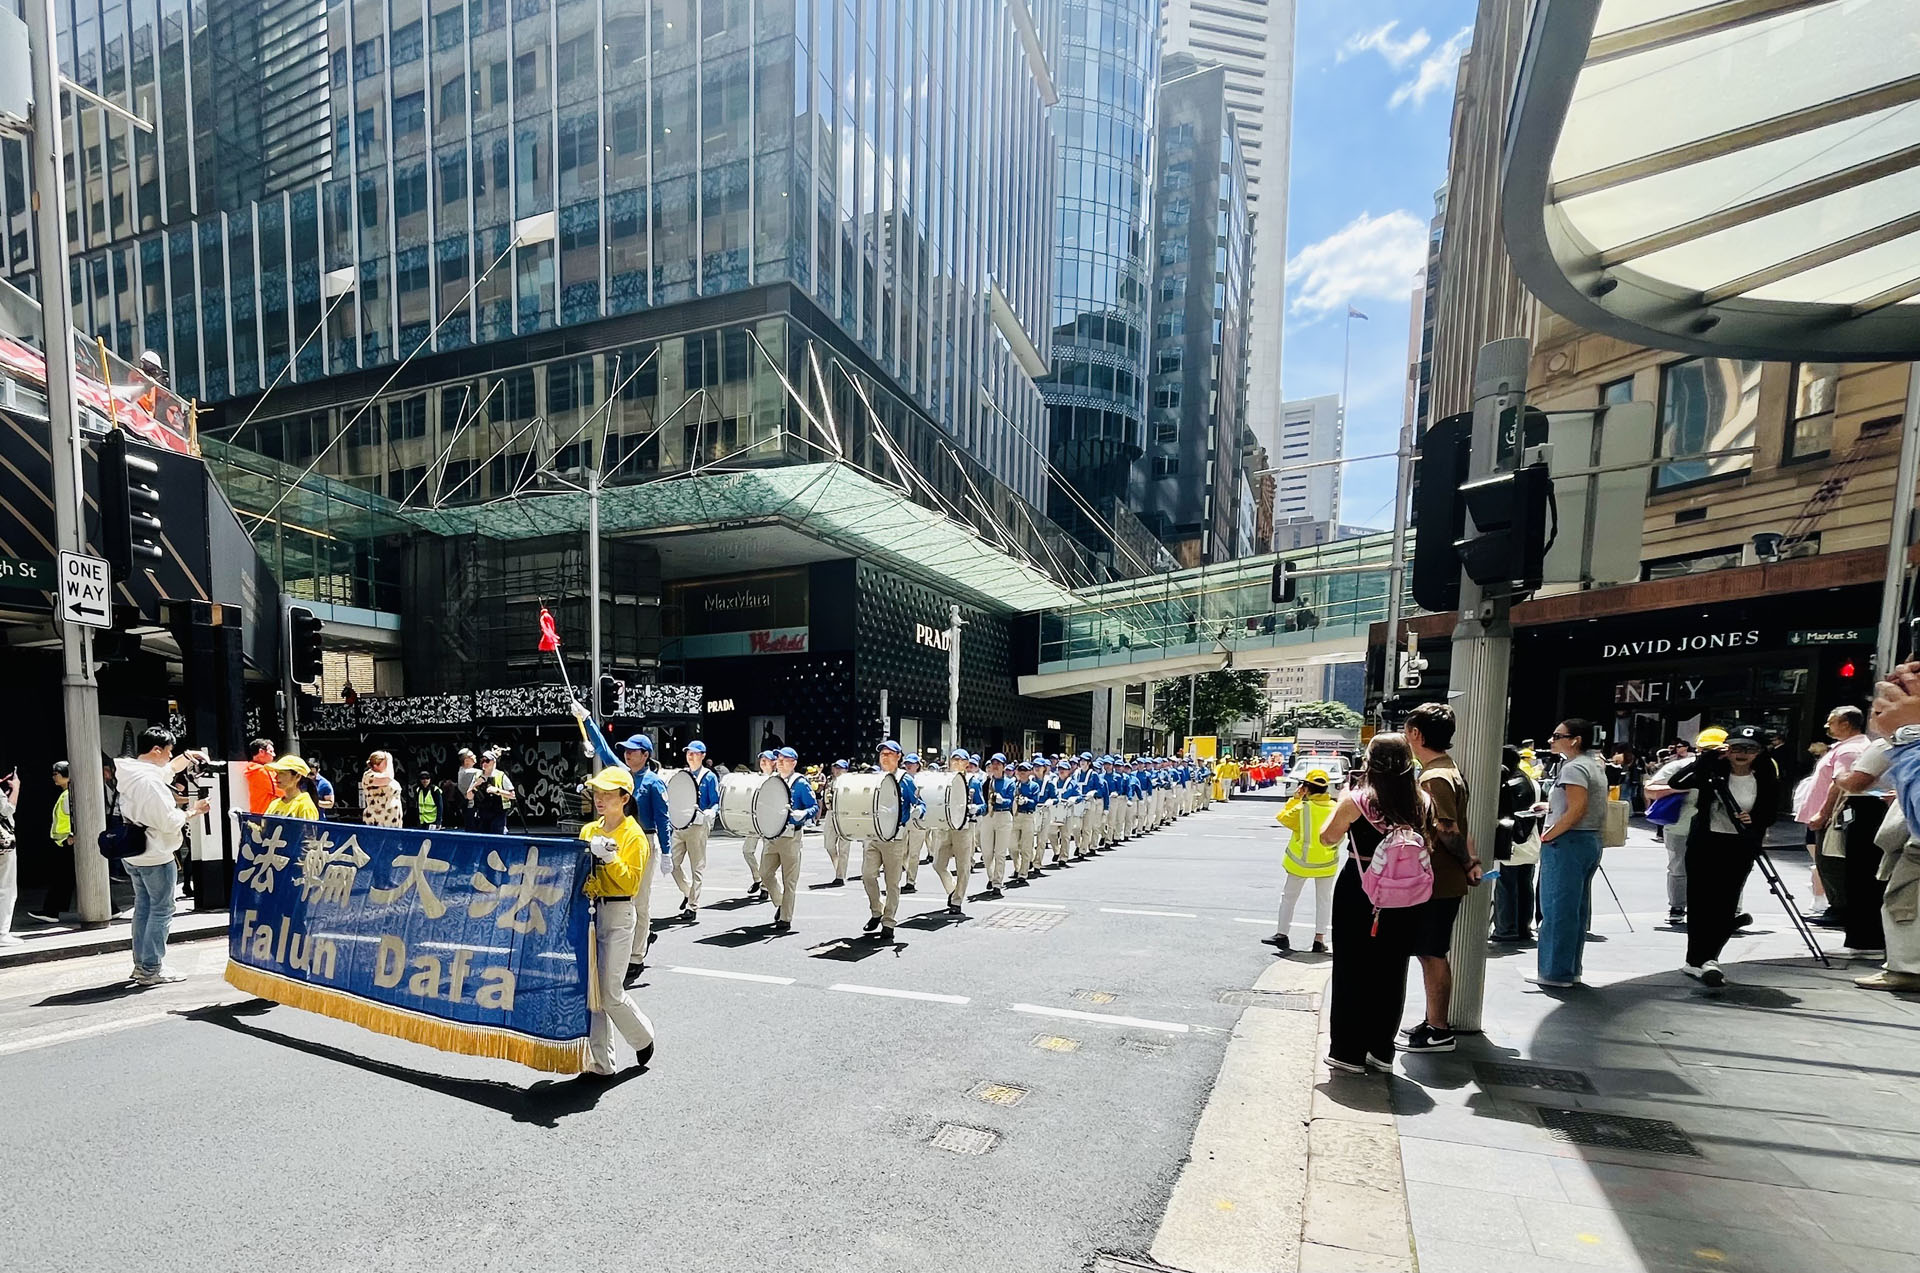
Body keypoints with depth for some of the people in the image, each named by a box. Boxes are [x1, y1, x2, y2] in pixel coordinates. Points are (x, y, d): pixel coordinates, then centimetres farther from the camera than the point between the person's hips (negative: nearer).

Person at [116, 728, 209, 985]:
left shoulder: (129, 773, 4)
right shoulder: (150, 781, -24)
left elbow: (168, 769, 25)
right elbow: (169, 822, -22)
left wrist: (188, 757, 14)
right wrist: (193, 811, -7)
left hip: (132, 855, 10)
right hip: (155, 857, -10)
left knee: (143, 907, 18)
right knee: (161, 911, 0)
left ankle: (141, 964, 26)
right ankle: (152, 969, 4)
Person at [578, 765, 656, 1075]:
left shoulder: (633, 835, -8)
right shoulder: (589, 830, 10)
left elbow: (631, 882, -13)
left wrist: (609, 857, -22)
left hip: (617, 915, -6)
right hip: (588, 912, 6)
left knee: (611, 993, -3)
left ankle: (643, 1036, 24)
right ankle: (599, 1062, 19)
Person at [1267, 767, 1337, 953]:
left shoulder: (1302, 808, -18)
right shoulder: (1336, 808, -9)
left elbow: (1282, 817, -3)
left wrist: (1295, 798, -2)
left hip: (1301, 861, -2)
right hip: (1327, 862, 2)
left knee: (1289, 897, 11)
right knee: (1324, 899, 14)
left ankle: (1281, 934, 14)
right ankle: (1319, 939, 13)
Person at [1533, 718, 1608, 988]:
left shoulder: (1573, 767, -15)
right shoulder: (1595, 766, 16)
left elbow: (1578, 809, -23)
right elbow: (1587, 807, 18)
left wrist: (1550, 834, -17)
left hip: (1567, 842, -10)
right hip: (1591, 839, 10)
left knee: (1557, 908, -3)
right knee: (1578, 909, 13)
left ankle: (1555, 972, 2)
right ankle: (1571, 970, 20)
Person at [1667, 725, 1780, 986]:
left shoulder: (1766, 779, 1)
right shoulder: (1712, 772, -5)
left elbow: (1771, 814, 8)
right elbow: (1675, 783, -20)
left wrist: (1754, 820, -14)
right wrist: (1703, 758, -22)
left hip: (1740, 849, 2)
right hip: (1705, 844, -2)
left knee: (1726, 906, 2)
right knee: (1701, 902, 0)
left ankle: (1701, 960, 12)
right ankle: (1700, 960, 9)